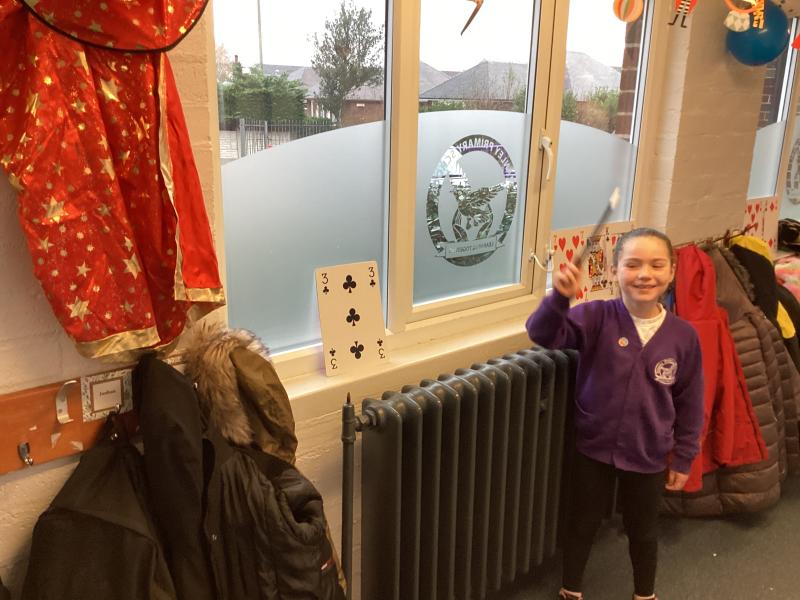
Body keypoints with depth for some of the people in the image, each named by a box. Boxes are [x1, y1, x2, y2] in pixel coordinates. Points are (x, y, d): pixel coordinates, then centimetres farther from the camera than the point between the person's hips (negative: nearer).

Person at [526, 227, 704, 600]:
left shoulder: (683, 335, -10)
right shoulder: (597, 317, -15)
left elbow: (689, 402, 0)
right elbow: (544, 334, -29)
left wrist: (683, 458, 5)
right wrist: (560, 297, -47)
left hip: (649, 456, 1)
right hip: (593, 447, -1)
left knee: (643, 531, 23)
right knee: (582, 524, 19)